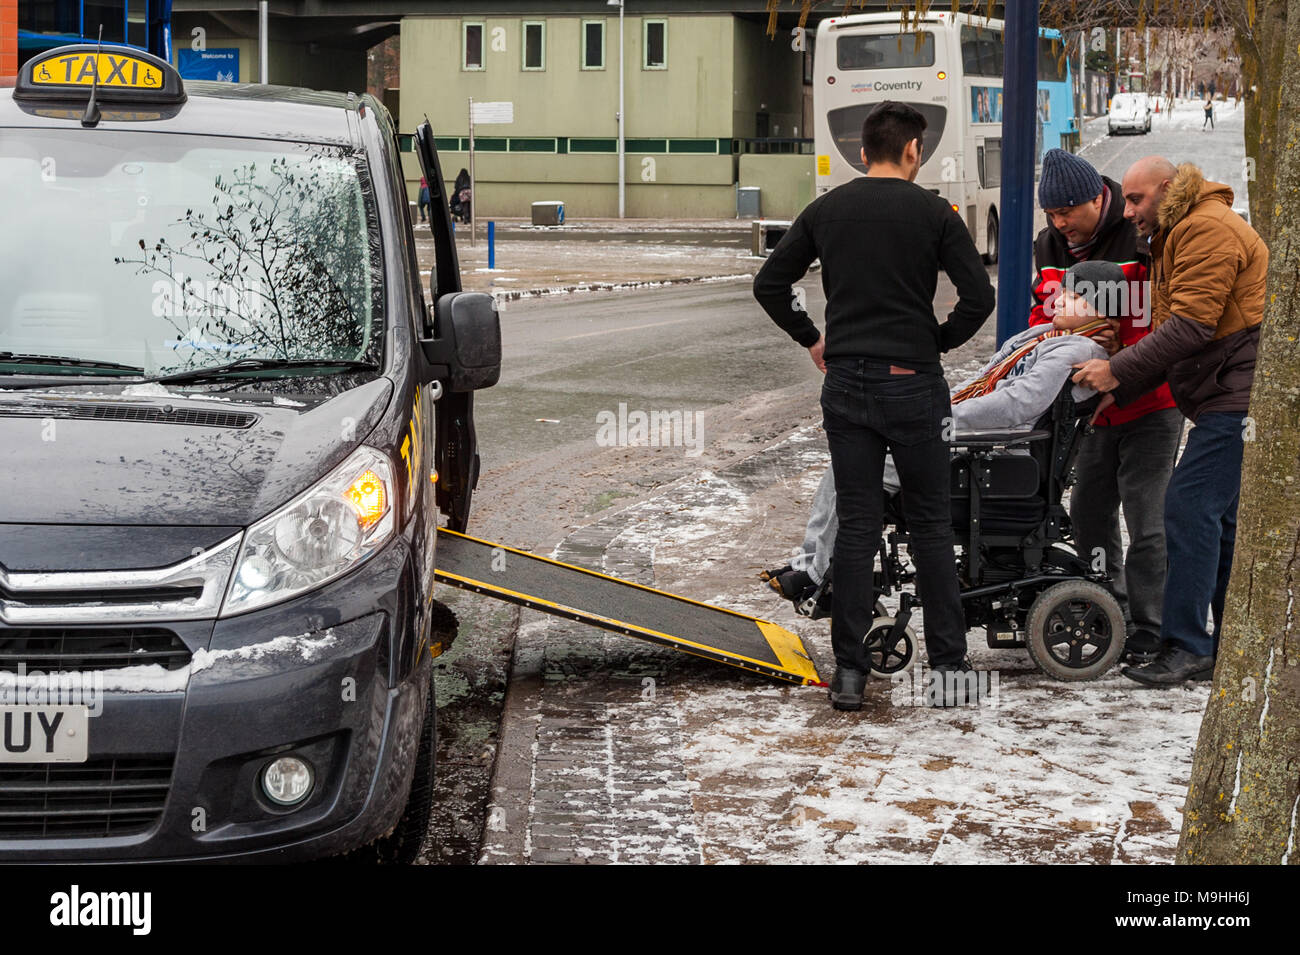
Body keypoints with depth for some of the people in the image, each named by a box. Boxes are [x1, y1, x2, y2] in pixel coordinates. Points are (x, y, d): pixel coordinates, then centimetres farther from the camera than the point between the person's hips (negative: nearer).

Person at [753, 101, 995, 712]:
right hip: (913, 385, -3)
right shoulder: (932, 212, -3)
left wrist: (812, 341, 15)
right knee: (931, 522, 7)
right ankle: (948, 663, 9)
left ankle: (849, 671, 5)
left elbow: (769, 284, 8)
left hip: (845, 383, 3)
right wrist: (937, 342, 5)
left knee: (855, 524, 6)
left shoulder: (825, 211, 6)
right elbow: (979, 295, -9)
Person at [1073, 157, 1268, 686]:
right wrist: (1118, 390, 6)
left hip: (1238, 398, -11)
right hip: (1226, 399, 11)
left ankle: (1186, 646, -12)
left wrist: (1118, 370, -16)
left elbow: (1191, 326, -21)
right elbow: (1169, 330, 18)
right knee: (1221, 516, 11)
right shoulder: (1174, 237, 21)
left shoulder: (1208, 230, -13)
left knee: (1191, 506, -14)